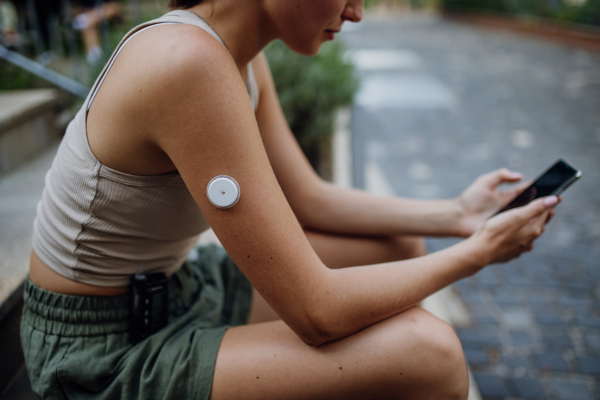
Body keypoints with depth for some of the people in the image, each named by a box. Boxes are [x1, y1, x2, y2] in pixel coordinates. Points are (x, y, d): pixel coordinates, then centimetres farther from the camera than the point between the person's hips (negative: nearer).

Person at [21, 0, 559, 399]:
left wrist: (456, 215, 0)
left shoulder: (244, 60, -1)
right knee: (428, 354, -23)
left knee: (400, 247, 10)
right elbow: (317, 312, -30)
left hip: (170, 294, 9)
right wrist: (475, 252, -15)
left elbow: (311, 202, 5)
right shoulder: (189, 64, -31)